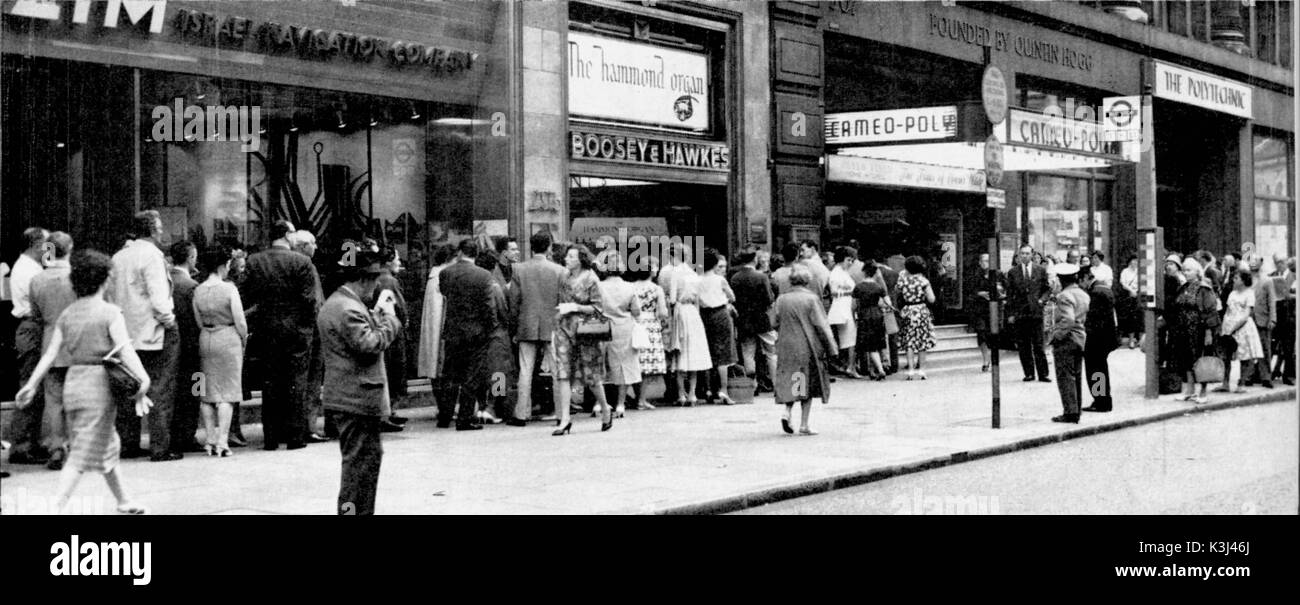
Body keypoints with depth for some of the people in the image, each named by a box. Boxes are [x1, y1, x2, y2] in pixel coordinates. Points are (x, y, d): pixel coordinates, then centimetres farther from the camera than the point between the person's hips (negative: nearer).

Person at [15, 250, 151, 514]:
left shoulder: (67, 313, 8)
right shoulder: (110, 313, -8)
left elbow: (51, 353, 5)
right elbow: (125, 349, -19)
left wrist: (32, 384, 7)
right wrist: (143, 381, -25)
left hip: (72, 381, 7)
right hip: (99, 383, -7)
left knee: (107, 444, 20)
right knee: (83, 453, -4)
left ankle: (123, 501, 31)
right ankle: (57, 506, -13)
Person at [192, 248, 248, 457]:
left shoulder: (198, 290, 0)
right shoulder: (229, 288, -13)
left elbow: (198, 321, 6)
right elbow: (240, 321, -10)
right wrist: (243, 341, 5)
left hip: (205, 339, 4)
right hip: (228, 339, -4)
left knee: (207, 392, 11)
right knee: (227, 392, 0)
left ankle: (211, 440, 13)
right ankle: (222, 441, -5)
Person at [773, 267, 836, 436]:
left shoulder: (781, 300, 0)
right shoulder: (811, 299, -10)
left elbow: (775, 324, 6)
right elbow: (821, 326, -9)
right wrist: (830, 349, -3)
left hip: (786, 348, 3)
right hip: (808, 348, -3)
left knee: (790, 382, 14)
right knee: (808, 383, 6)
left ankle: (787, 412, -8)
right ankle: (804, 424, 5)